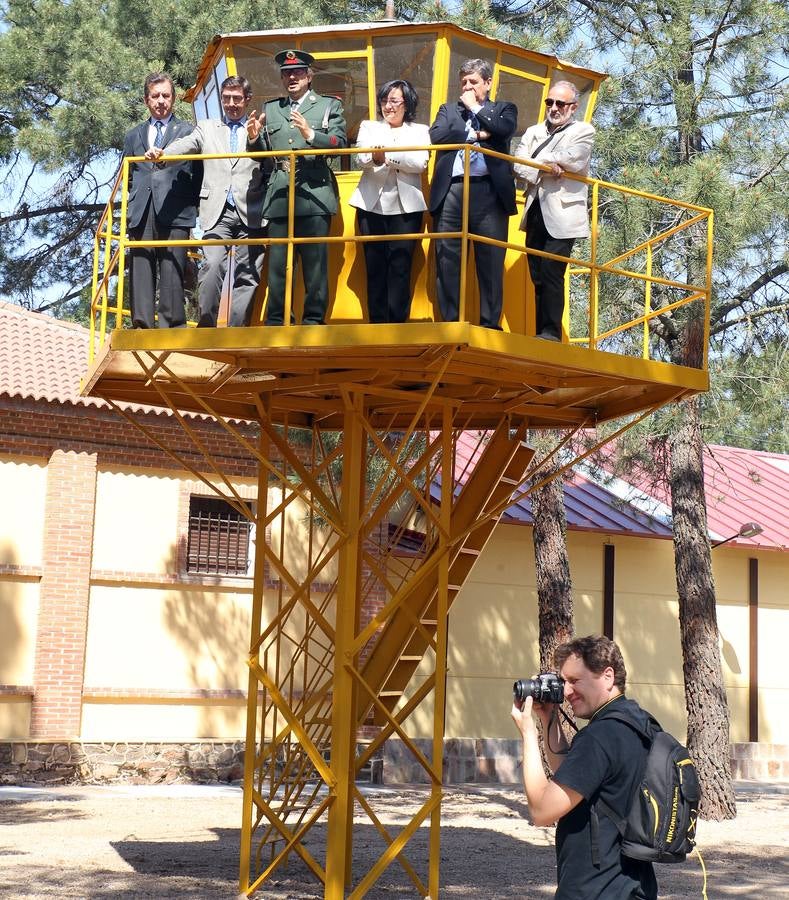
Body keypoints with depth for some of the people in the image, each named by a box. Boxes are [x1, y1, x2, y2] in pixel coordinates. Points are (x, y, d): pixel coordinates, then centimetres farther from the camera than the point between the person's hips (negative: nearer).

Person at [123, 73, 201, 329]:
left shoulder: (188, 132, 13)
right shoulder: (133, 136, 24)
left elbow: (198, 173, 10)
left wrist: (193, 208, 1)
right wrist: (129, 210, 15)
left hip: (174, 213, -3)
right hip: (141, 215, 3)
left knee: (172, 274, -9)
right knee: (140, 274, -3)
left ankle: (171, 327, -10)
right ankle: (142, 328, -4)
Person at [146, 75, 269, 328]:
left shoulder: (261, 129, 13)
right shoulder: (207, 128, 19)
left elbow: (268, 162, -3)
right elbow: (185, 145, 3)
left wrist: (254, 139, -23)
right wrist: (161, 153, -17)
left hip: (250, 212, 0)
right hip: (217, 212, 0)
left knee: (247, 275, -2)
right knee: (213, 265, -19)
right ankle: (206, 325, -10)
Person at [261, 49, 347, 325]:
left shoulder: (330, 106, 11)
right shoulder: (270, 109, 22)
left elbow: (340, 143, -3)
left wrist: (310, 134, -17)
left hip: (314, 196, -3)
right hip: (279, 197, 3)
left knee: (315, 262, -3)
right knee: (277, 263, 1)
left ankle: (314, 320, 3)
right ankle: (276, 321, 7)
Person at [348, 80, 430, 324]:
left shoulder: (419, 131, 13)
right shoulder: (368, 127, 16)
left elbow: (420, 163, -6)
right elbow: (362, 159, -3)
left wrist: (387, 156, -19)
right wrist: (374, 158, -27)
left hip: (406, 207, -1)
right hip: (372, 205, 1)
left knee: (400, 267, -4)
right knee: (375, 267, 0)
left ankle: (398, 324, -1)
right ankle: (377, 323, 4)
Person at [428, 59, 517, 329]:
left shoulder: (504, 109, 17)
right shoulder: (448, 109, 22)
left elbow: (504, 130, -6)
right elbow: (435, 136, 3)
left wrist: (475, 107, 6)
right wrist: (474, 135, -2)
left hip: (489, 192, -2)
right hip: (451, 191, 2)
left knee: (491, 261, -2)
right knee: (447, 261, -1)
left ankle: (490, 324, 2)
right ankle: (449, 323, 3)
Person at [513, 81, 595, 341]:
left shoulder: (583, 131, 5)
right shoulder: (533, 132, 18)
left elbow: (573, 160, -14)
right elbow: (519, 164, 3)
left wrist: (539, 159, -3)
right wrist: (545, 167, -14)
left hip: (562, 215, -5)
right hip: (535, 212, 5)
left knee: (551, 273, -14)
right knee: (537, 277, 6)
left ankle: (551, 332, -9)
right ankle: (541, 333, 10)